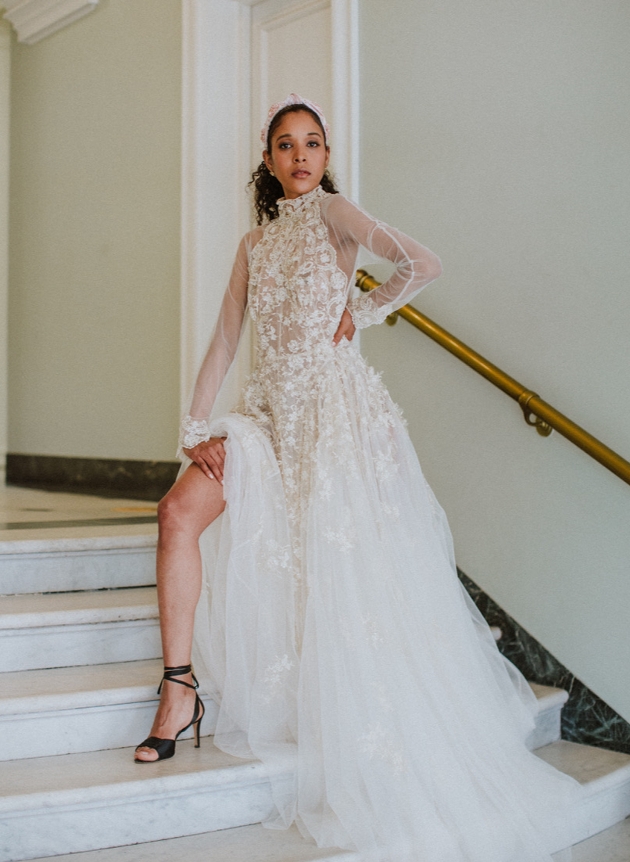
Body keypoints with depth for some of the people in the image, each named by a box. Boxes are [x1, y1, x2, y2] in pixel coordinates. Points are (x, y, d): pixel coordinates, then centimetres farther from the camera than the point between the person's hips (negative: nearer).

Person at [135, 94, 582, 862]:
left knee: (342, 574, -3)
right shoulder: (255, 242, 16)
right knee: (180, 512, -15)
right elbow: (223, 341, 11)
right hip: (271, 411, 5)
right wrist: (195, 427, 1)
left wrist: (359, 313, -1)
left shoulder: (333, 212, 0)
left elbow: (423, 265, -14)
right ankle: (180, 688, -8)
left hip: (337, 409, -5)